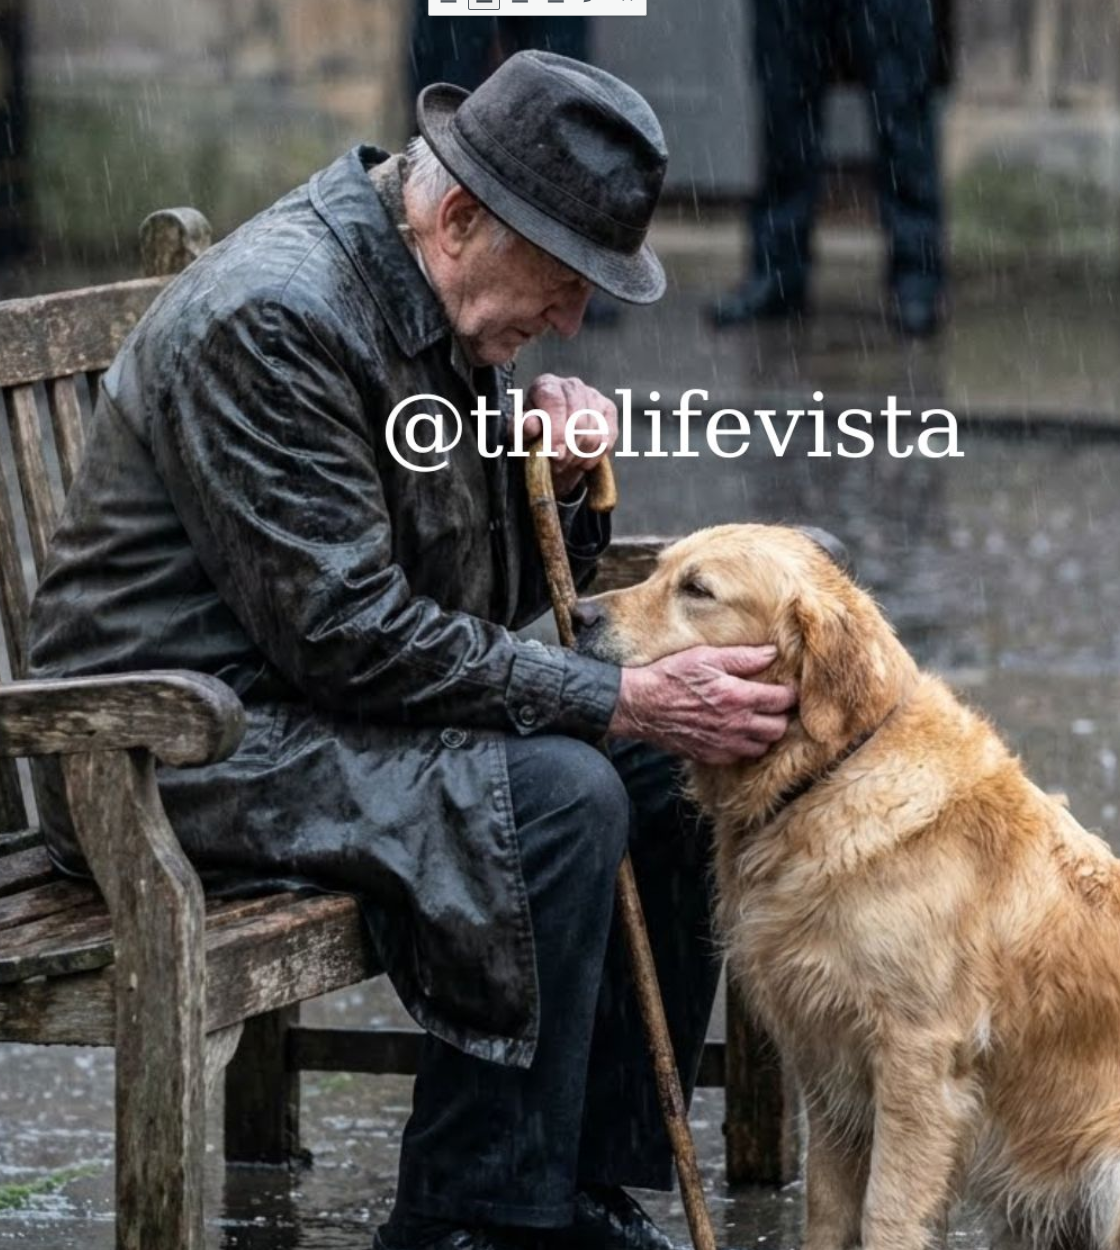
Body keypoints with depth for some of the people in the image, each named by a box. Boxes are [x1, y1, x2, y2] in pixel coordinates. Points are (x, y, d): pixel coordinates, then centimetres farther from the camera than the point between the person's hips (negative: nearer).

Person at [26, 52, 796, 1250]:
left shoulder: (432, 301, 8)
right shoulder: (272, 314, -22)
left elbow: (491, 595, 16)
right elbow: (345, 632, -26)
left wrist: (560, 488, -7)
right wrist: (619, 700, -24)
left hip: (320, 702, 10)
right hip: (179, 741, -10)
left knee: (665, 769, 2)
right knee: (558, 796, -26)